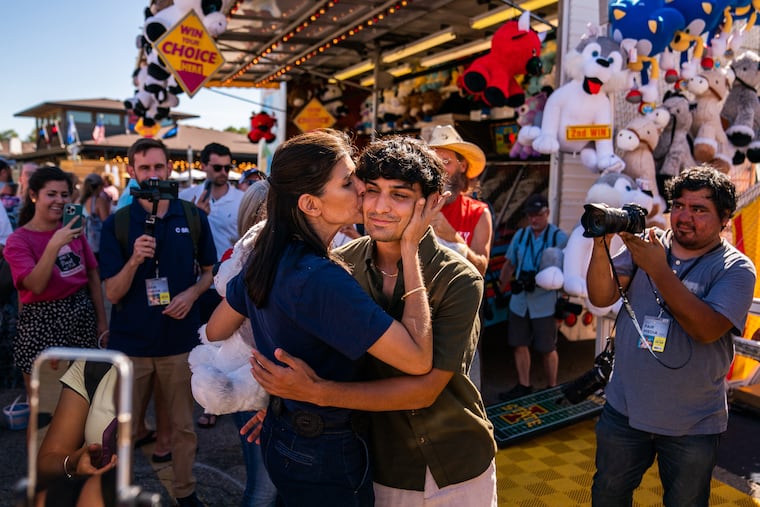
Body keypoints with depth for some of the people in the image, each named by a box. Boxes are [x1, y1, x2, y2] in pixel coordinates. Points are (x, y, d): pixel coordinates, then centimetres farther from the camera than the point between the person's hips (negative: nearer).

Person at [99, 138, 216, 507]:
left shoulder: (193, 217, -1)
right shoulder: (116, 224, -5)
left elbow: (209, 270, 11)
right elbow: (112, 293, -7)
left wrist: (192, 293, -10)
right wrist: (134, 260, -25)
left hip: (180, 340, 1)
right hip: (130, 342, -1)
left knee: (183, 425, 14)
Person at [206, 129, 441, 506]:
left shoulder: (267, 257, -4)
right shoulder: (320, 278, -31)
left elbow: (215, 332, 9)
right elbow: (418, 358, -33)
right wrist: (410, 248, -27)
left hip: (281, 434, 8)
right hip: (325, 458, -8)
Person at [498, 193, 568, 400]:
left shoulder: (559, 237, -6)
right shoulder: (520, 235, 9)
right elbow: (509, 265, 16)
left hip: (545, 304, -5)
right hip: (519, 301, 5)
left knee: (547, 349, 6)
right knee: (519, 345, 10)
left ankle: (551, 388, 23)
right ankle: (523, 385, 25)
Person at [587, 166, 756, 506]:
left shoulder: (735, 269, -10)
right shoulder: (645, 244, -1)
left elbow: (707, 329, -25)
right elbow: (601, 297, -9)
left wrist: (659, 269, -29)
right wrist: (601, 244, -24)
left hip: (692, 425, -2)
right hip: (624, 410, 2)